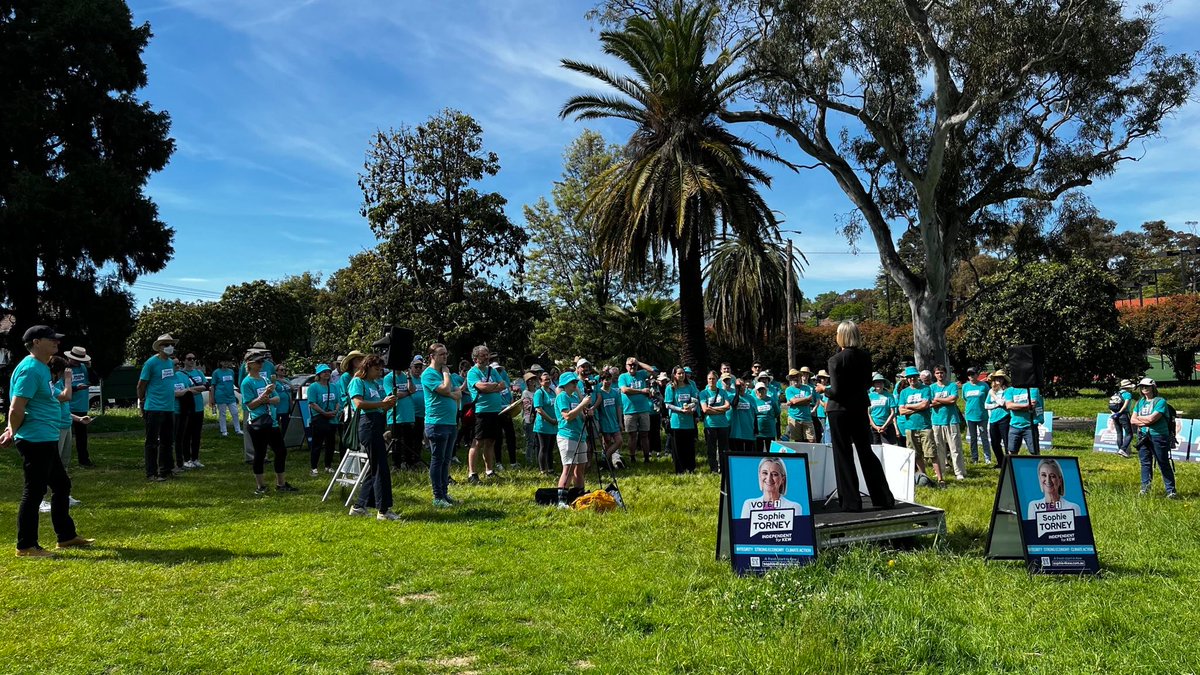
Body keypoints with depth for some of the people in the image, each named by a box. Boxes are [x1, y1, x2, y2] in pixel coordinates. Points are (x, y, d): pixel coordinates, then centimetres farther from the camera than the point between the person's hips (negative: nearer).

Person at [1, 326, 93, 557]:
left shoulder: (42, 368, 14)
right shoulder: (30, 369, -17)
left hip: (47, 440, 10)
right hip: (35, 440, -10)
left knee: (61, 485, 16)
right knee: (34, 492, -2)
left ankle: (66, 536, 27)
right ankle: (26, 547, 7)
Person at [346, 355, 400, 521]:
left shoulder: (378, 383, 21)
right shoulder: (357, 381, -1)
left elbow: (383, 407, 22)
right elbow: (359, 403, -16)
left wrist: (390, 403, 0)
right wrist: (382, 403, -18)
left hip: (378, 425, 9)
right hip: (367, 424, -9)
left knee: (375, 469, 13)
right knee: (381, 469, -9)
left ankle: (359, 507, 21)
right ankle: (383, 510, -6)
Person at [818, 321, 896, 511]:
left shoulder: (836, 360, -17)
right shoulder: (865, 356, 1)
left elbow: (836, 392, -18)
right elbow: (867, 383, 11)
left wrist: (823, 390, 1)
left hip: (840, 411, -6)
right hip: (860, 408, 6)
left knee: (843, 455, 3)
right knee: (866, 451, 15)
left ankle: (851, 501, 6)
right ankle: (884, 499, 18)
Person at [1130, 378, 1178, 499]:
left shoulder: (1160, 401, -6)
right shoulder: (1140, 402, 14)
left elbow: (1152, 418, -18)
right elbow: (1132, 420, 8)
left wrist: (1139, 418, 0)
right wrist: (1145, 422, -9)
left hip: (1158, 436, -6)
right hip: (1143, 437, 6)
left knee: (1164, 464, -1)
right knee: (1145, 463, 9)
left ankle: (1171, 491, 3)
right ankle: (1145, 489, 14)